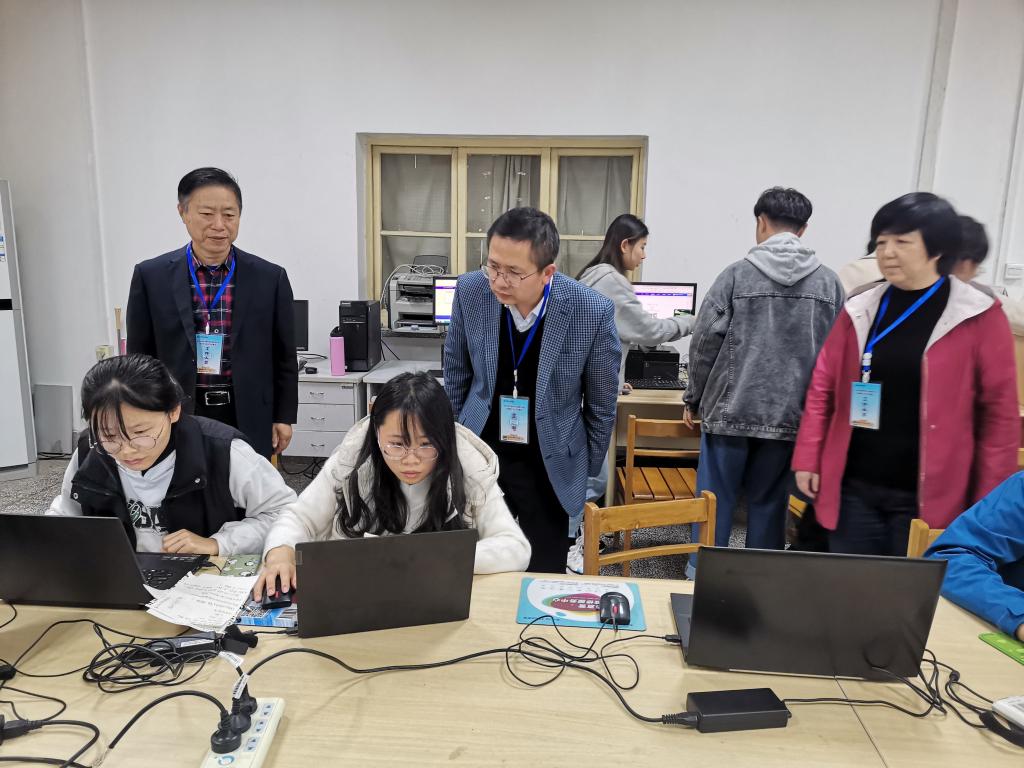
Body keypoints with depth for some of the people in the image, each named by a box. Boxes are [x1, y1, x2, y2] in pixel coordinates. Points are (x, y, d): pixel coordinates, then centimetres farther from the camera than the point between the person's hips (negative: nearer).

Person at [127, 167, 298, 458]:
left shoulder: (271, 278, -2)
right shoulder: (151, 277, -2)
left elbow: (284, 357, 4)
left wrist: (284, 417, 4)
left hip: (248, 420, 0)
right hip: (178, 420, 0)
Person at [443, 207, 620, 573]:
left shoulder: (593, 311, -20)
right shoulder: (471, 291, -13)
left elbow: (601, 402, -6)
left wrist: (588, 469, 4)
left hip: (550, 465, -1)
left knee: (545, 578, 12)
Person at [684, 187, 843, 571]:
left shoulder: (737, 274, -6)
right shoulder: (829, 282, 1)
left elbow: (705, 343, -6)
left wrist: (693, 398, 6)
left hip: (730, 410, -2)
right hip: (792, 415, 2)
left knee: (715, 499, 9)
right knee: (768, 503, 14)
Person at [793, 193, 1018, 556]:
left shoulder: (978, 317, -4)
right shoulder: (859, 309, 4)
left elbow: (999, 412, -3)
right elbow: (822, 388, 8)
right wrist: (807, 459, 3)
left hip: (927, 497, -2)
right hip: (853, 488, 3)